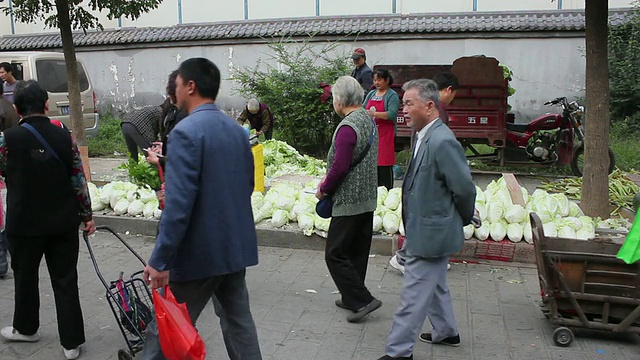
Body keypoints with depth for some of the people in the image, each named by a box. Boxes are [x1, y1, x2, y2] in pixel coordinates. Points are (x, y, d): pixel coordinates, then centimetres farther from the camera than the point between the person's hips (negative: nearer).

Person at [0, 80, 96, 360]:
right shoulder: (64, 137, -6)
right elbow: (79, 181, -2)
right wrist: (87, 215, 9)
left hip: (24, 224, -1)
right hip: (63, 223, 1)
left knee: (25, 277, 20)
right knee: (65, 282, 8)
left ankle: (26, 328, 40)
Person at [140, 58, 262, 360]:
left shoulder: (186, 132, -16)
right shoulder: (238, 130, 7)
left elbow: (178, 203, -22)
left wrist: (160, 261, -18)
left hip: (198, 252, -7)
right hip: (236, 246, 7)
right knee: (240, 320, 17)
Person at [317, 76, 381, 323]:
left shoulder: (347, 127, -20)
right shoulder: (368, 119, 10)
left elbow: (340, 167, -23)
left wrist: (323, 189, -6)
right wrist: (329, 179, 16)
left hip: (349, 202, -10)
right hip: (368, 199, 10)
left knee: (335, 254, 0)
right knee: (357, 252, 17)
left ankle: (363, 300, 2)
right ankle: (352, 298, 28)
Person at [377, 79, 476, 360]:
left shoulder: (442, 141, -24)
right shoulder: (426, 137, 6)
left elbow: (464, 189, -21)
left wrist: (463, 220, -4)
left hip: (430, 234, -10)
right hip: (426, 231, 10)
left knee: (414, 294, 1)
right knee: (434, 285, 26)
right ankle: (446, 332, 45)